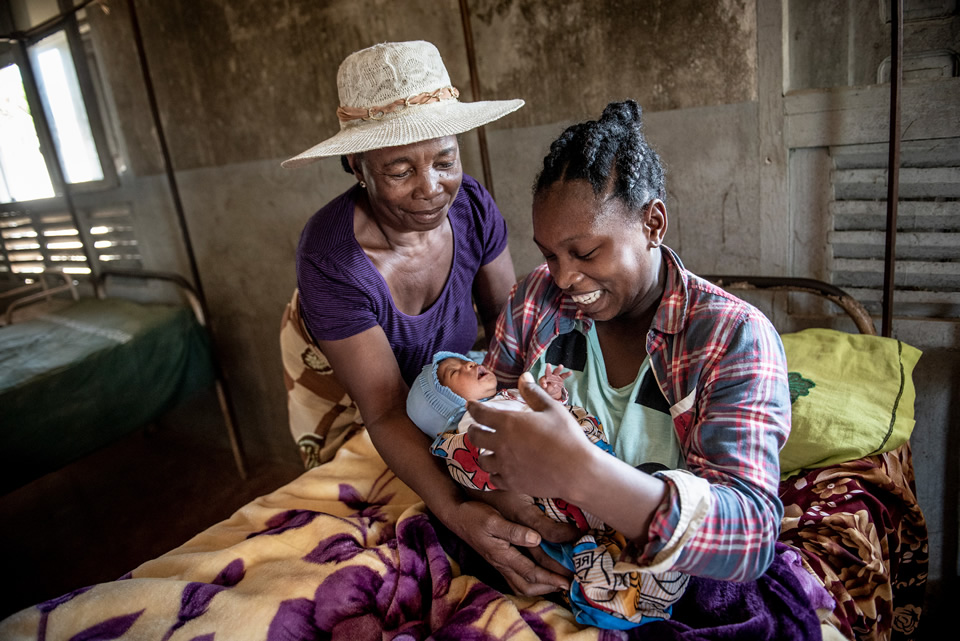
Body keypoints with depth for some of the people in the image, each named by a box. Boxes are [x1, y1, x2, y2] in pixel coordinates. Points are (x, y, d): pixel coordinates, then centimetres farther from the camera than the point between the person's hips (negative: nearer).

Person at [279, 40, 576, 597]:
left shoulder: (472, 207, -26)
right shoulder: (331, 259, -38)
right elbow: (386, 412, -34)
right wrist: (456, 512, -48)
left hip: (441, 366, 4)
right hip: (340, 379, -3)